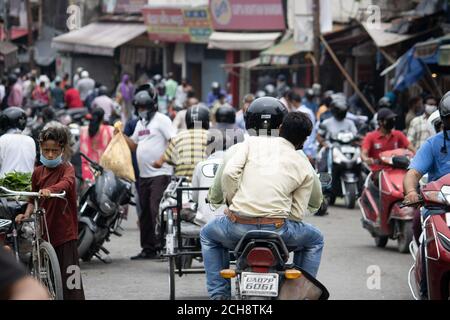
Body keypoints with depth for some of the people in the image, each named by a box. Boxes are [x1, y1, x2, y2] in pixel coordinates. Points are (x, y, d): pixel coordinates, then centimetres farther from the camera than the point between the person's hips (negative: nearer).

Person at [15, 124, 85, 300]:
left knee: (68, 275, -9)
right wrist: (27, 214, -5)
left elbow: (67, 182, -30)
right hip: (45, 231, 5)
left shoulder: (66, 168, -7)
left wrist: (50, 189, -49)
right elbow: (33, 199, 15)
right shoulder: (38, 172, 8)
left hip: (65, 232, -5)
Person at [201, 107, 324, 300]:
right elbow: (297, 213, 8)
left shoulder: (252, 142, 10)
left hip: (238, 226, 0)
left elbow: (230, 172, -3)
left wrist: (233, 201, 12)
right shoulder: (305, 168, 12)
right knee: (315, 240, 30)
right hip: (277, 229, 0)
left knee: (208, 236, 34)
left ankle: (219, 294, 22)